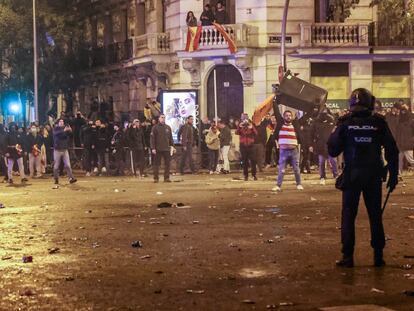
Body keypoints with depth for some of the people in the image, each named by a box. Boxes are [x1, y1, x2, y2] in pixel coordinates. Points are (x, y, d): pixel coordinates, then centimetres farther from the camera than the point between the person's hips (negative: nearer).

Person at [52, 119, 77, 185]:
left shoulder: (66, 128, 10)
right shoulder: (56, 129, 1)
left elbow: (70, 137, 3)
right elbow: (56, 133, -21)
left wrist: (70, 131, -17)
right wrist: (63, 130, -37)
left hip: (65, 149, 2)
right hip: (57, 149, -2)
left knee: (67, 165, -7)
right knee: (56, 166, 2)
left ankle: (71, 178, -12)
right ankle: (56, 179, 11)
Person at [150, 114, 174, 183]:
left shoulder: (168, 127, 13)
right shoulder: (155, 127, 0)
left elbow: (170, 138, 17)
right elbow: (152, 138, -3)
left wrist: (172, 145, 6)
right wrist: (153, 148, -10)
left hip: (166, 149, 3)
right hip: (158, 149, -3)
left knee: (167, 163, 1)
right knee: (157, 164, 1)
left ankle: (166, 178, 6)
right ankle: (156, 178, 6)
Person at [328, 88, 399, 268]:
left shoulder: (345, 123, -6)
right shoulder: (378, 122, -4)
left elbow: (333, 151, -2)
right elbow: (391, 150, -3)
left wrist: (336, 132, 14)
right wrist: (393, 175, 5)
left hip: (352, 176, -1)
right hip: (374, 176, 1)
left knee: (348, 215, 6)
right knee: (375, 216, 11)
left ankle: (347, 256, 3)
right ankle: (378, 256, 11)